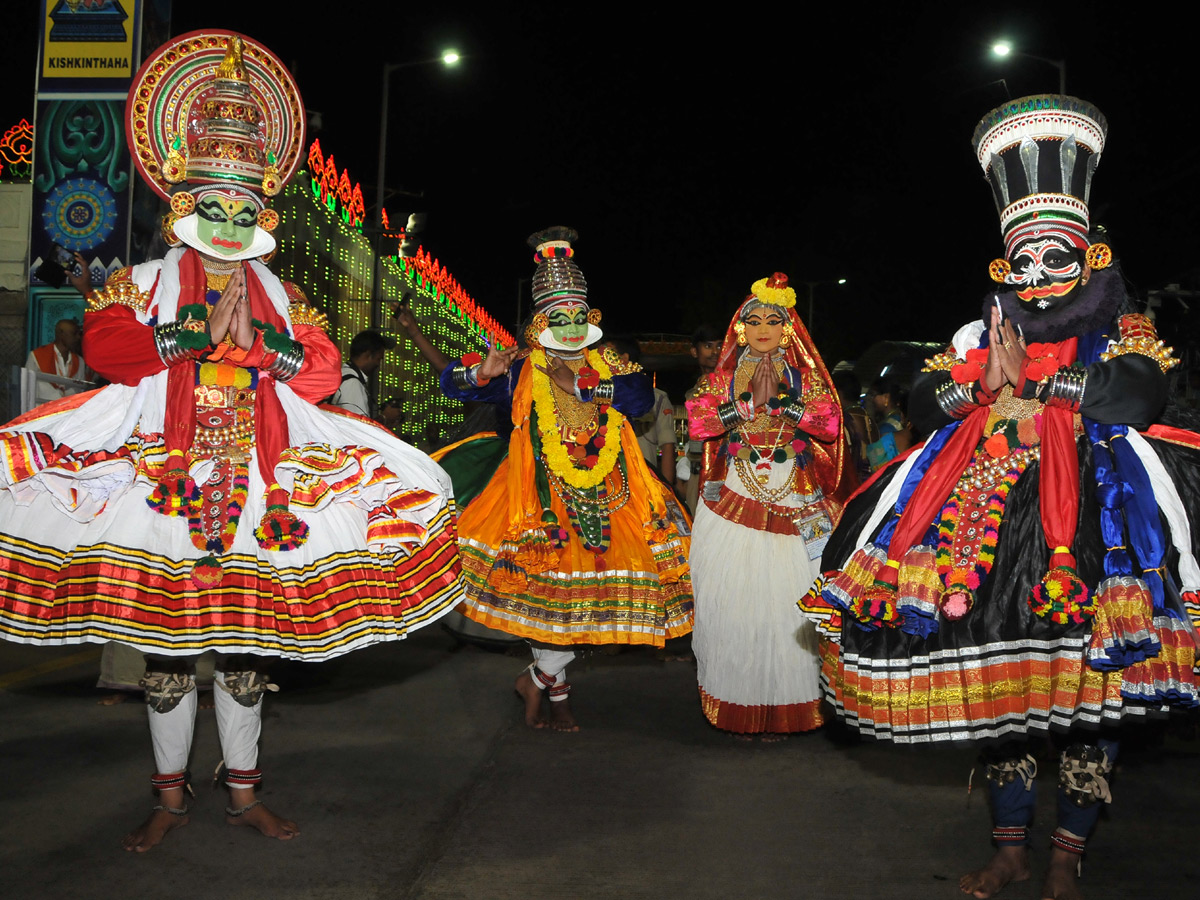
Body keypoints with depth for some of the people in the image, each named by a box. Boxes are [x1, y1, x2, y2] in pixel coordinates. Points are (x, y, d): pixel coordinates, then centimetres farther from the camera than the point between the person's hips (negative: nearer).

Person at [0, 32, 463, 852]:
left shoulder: (276, 294, 15)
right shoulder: (148, 282, 8)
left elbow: (321, 367, 7)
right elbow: (107, 340, -9)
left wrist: (270, 350, -10)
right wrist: (189, 340, -16)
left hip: (255, 474, 2)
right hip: (163, 471, -2)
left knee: (248, 634, 5)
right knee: (165, 640, 0)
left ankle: (245, 791, 17)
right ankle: (170, 798, 15)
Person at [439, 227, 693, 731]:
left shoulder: (607, 367, 15)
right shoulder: (522, 373, 7)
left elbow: (642, 397, -4)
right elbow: (452, 384, 2)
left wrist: (585, 385, -11)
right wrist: (483, 372, -18)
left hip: (604, 494, 3)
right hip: (545, 495, -3)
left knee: (586, 584, -2)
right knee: (561, 583, -10)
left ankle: (539, 677, 15)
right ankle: (554, 687, 9)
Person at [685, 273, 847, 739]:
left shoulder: (806, 376, 10)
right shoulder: (725, 376, 11)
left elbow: (829, 423, -5)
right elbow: (699, 421, -4)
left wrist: (778, 399, -13)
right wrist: (746, 397, -13)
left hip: (794, 502, 0)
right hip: (735, 501, 1)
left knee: (789, 594, -6)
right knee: (734, 593, -4)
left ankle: (787, 703, 4)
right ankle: (739, 704, 6)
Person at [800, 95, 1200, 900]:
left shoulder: (1121, 330, 11)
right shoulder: (985, 332, 20)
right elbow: (924, 401, 13)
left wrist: (1029, 379, -7)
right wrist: (986, 378, -6)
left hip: (1087, 507, -3)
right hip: (993, 501, 3)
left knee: (1085, 682, -12)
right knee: (996, 677, 2)